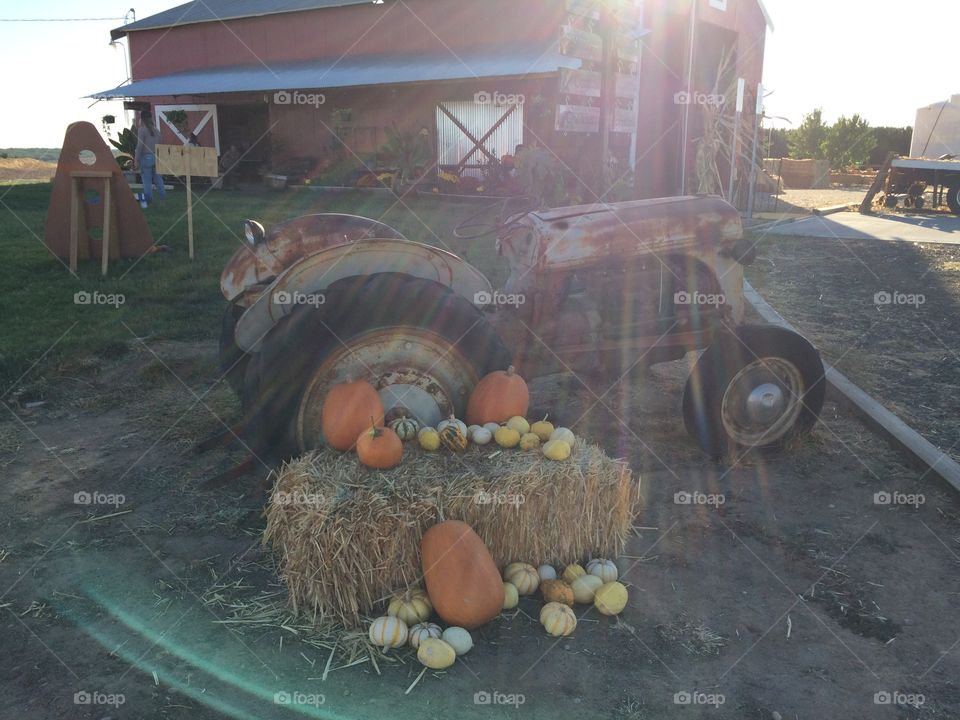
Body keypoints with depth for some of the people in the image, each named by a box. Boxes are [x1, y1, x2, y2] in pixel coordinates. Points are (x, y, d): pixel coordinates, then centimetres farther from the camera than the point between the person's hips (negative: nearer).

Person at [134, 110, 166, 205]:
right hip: (156, 157, 5)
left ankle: (148, 200, 5)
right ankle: (163, 198, 14)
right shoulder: (156, 130, 9)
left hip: (146, 157, -5)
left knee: (147, 181, 1)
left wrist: (136, 160, -7)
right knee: (158, 179, 12)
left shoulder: (142, 130, -8)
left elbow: (140, 146, -11)